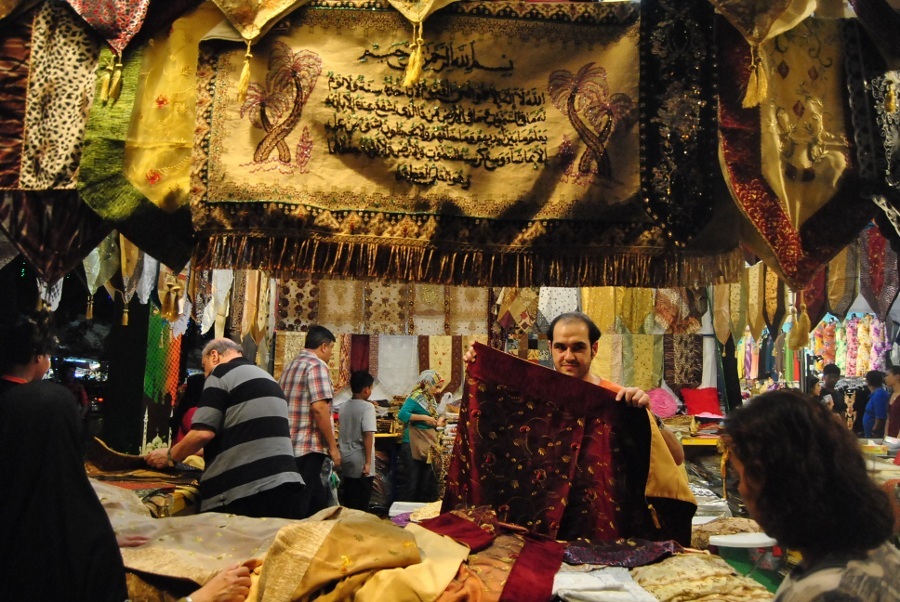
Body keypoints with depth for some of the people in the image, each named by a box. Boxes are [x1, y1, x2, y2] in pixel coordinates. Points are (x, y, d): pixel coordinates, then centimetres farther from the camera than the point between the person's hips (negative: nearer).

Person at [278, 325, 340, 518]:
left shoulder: (291, 366, 18)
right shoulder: (317, 365, -10)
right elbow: (319, 408, -20)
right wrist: (333, 446, -13)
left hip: (289, 446, 9)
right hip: (309, 447, -9)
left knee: (318, 499, 16)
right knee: (299, 508, -4)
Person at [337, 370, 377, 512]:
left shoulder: (343, 407, 6)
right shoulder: (367, 407, -13)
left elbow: (343, 430, 12)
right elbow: (368, 435, -19)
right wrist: (368, 462, -17)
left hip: (345, 460, 7)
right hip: (360, 463, -6)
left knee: (347, 502, 13)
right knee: (361, 505, 1)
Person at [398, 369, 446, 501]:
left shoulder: (431, 399, 11)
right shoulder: (416, 397, -12)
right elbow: (402, 415, -24)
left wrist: (439, 419, 2)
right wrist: (424, 418, -25)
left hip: (428, 445, 8)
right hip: (414, 445, -8)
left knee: (429, 482, 11)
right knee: (414, 481, -2)